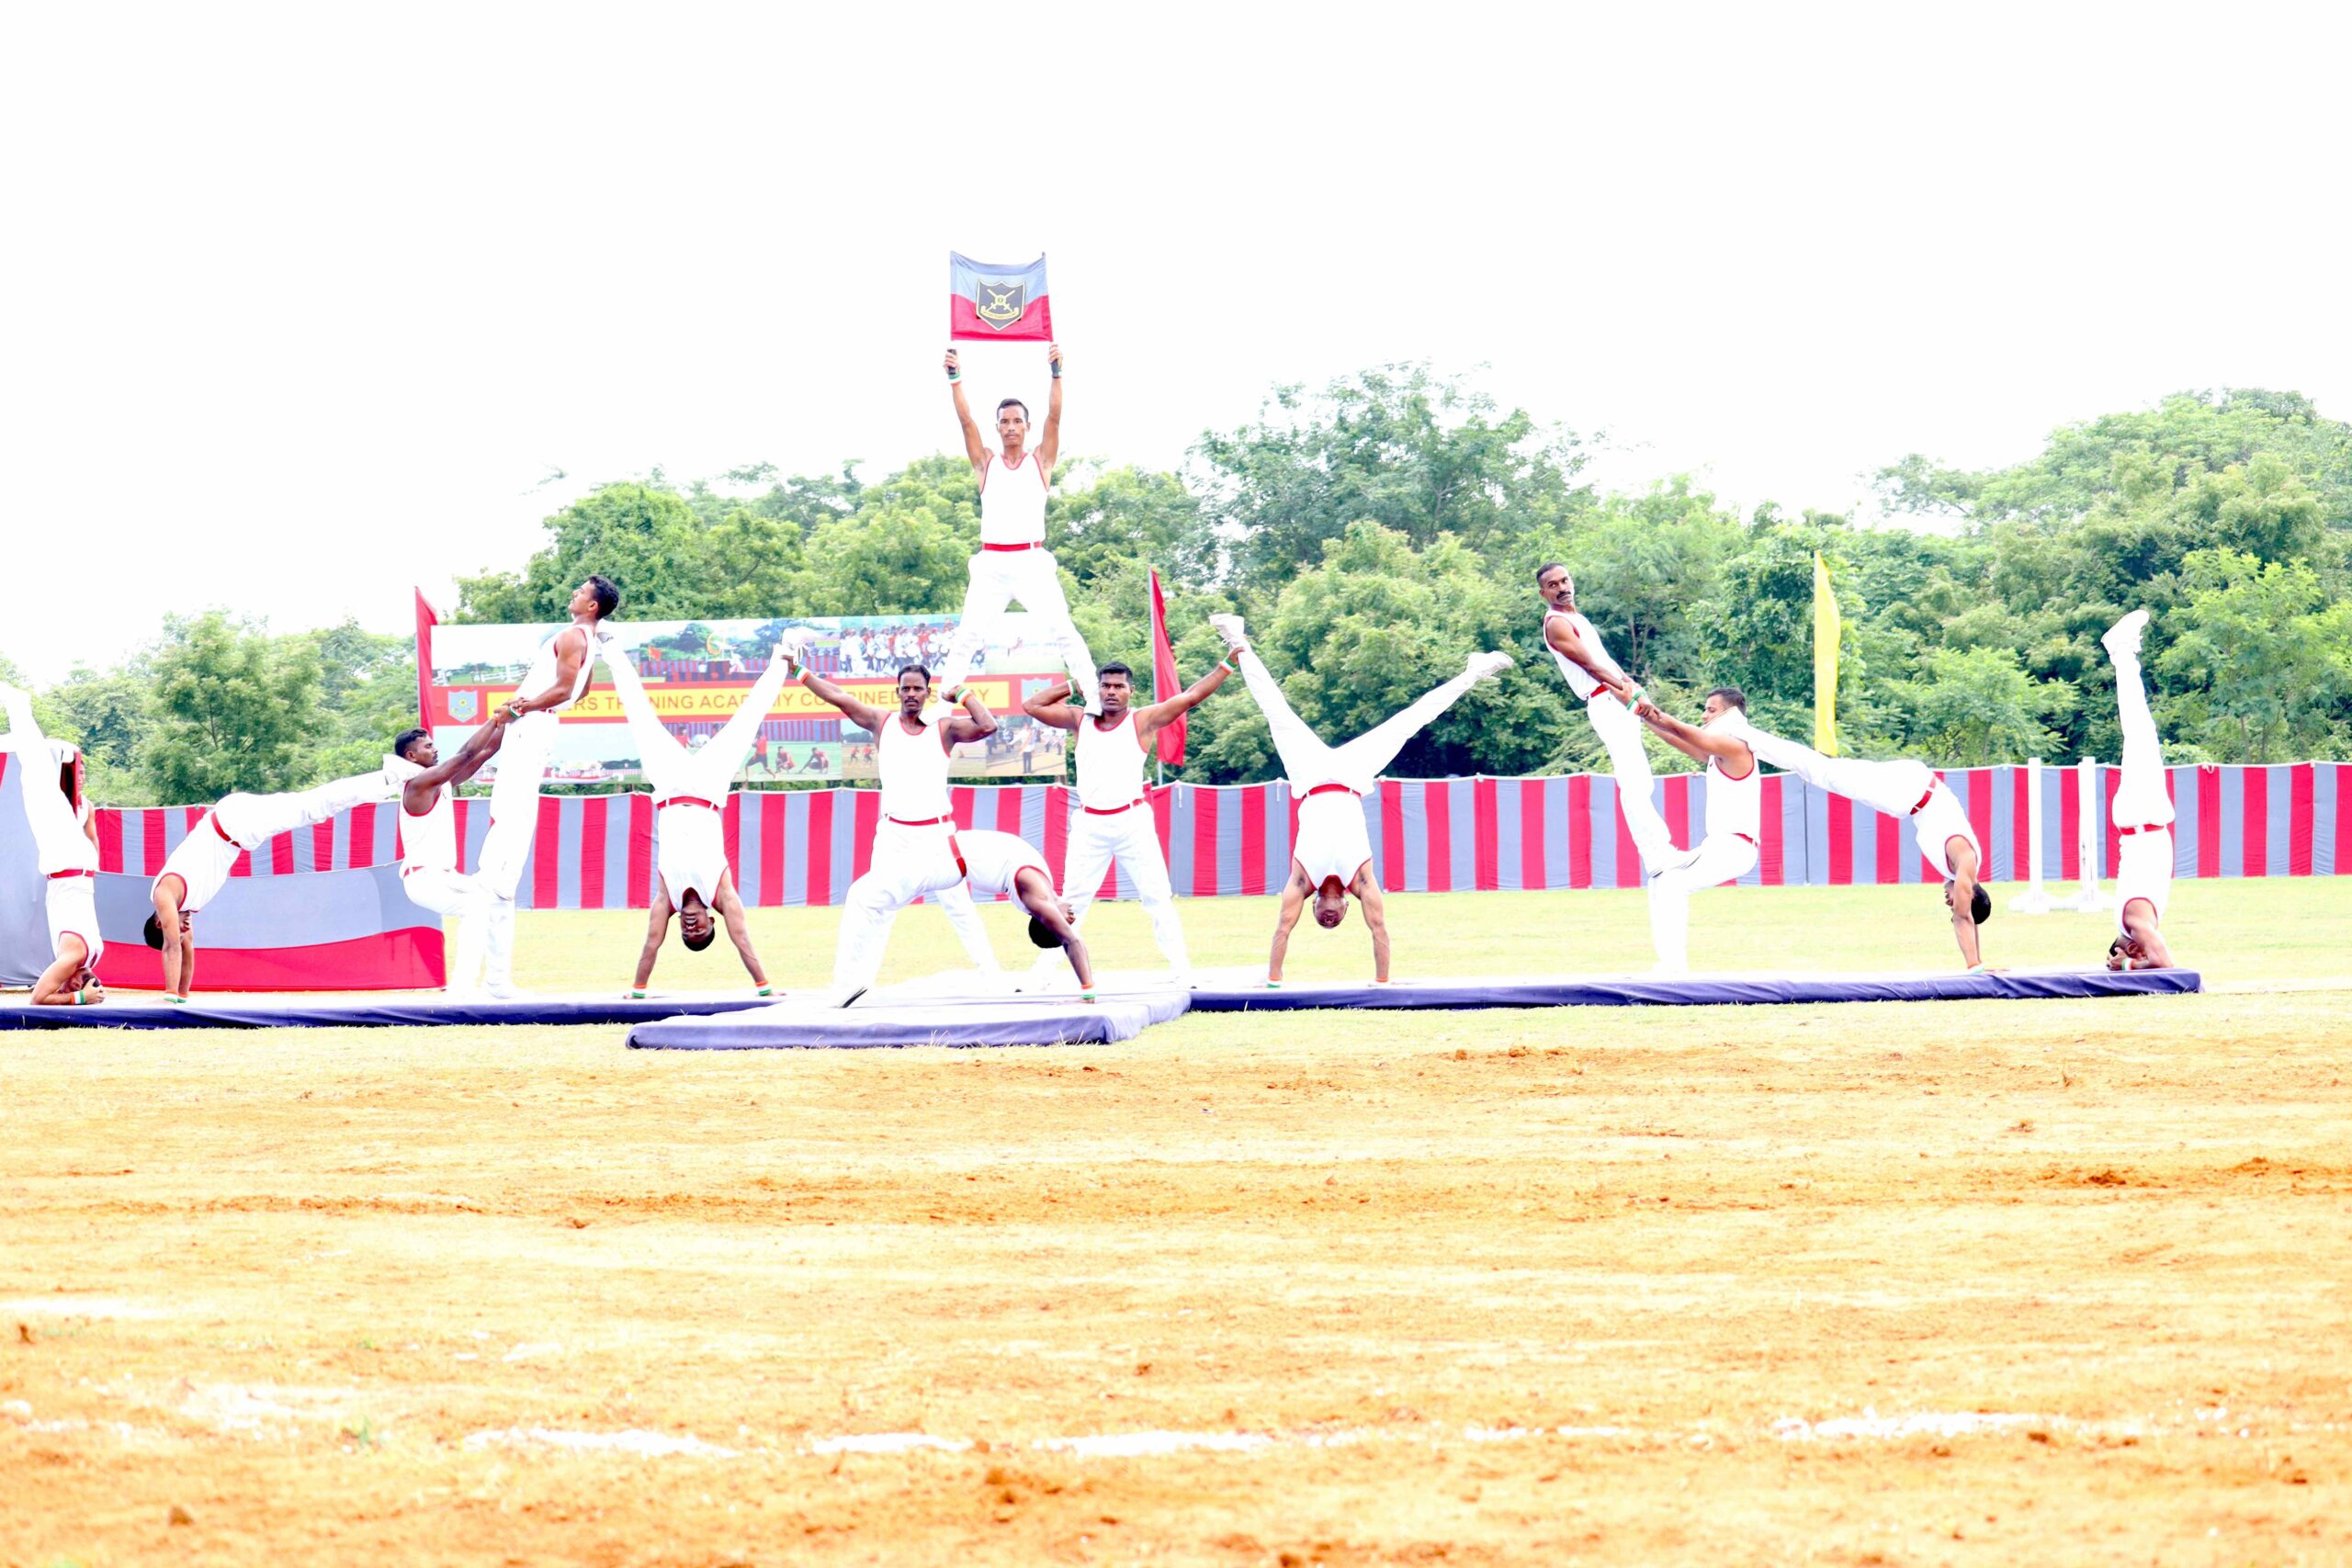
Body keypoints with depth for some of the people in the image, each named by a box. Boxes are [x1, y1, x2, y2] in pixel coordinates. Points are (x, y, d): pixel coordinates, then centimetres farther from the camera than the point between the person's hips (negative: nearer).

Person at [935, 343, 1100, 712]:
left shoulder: (1041, 460, 9)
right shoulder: (986, 463, 11)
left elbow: (1054, 417, -2)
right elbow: (966, 421, 1)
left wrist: (1056, 375, -14)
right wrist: (955, 381, -11)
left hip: (1032, 560, -1)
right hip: (991, 563, 1)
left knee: (1064, 631, -8)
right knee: (967, 636, -5)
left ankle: (1093, 698, -6)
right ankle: (944, 699, -2)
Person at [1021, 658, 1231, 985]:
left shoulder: (1143, 720, 2)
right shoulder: (1080, 719, 11)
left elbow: (1191, 697, -2)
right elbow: (1032, 706, 12)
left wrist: (1227, 665, -7)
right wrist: (1073, 687, 10)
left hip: (1132, 821, -2)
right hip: (1089, 823, 2)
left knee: (1158, 897, -1)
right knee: (1072, 901, 4)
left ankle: (1181, 970, 0)